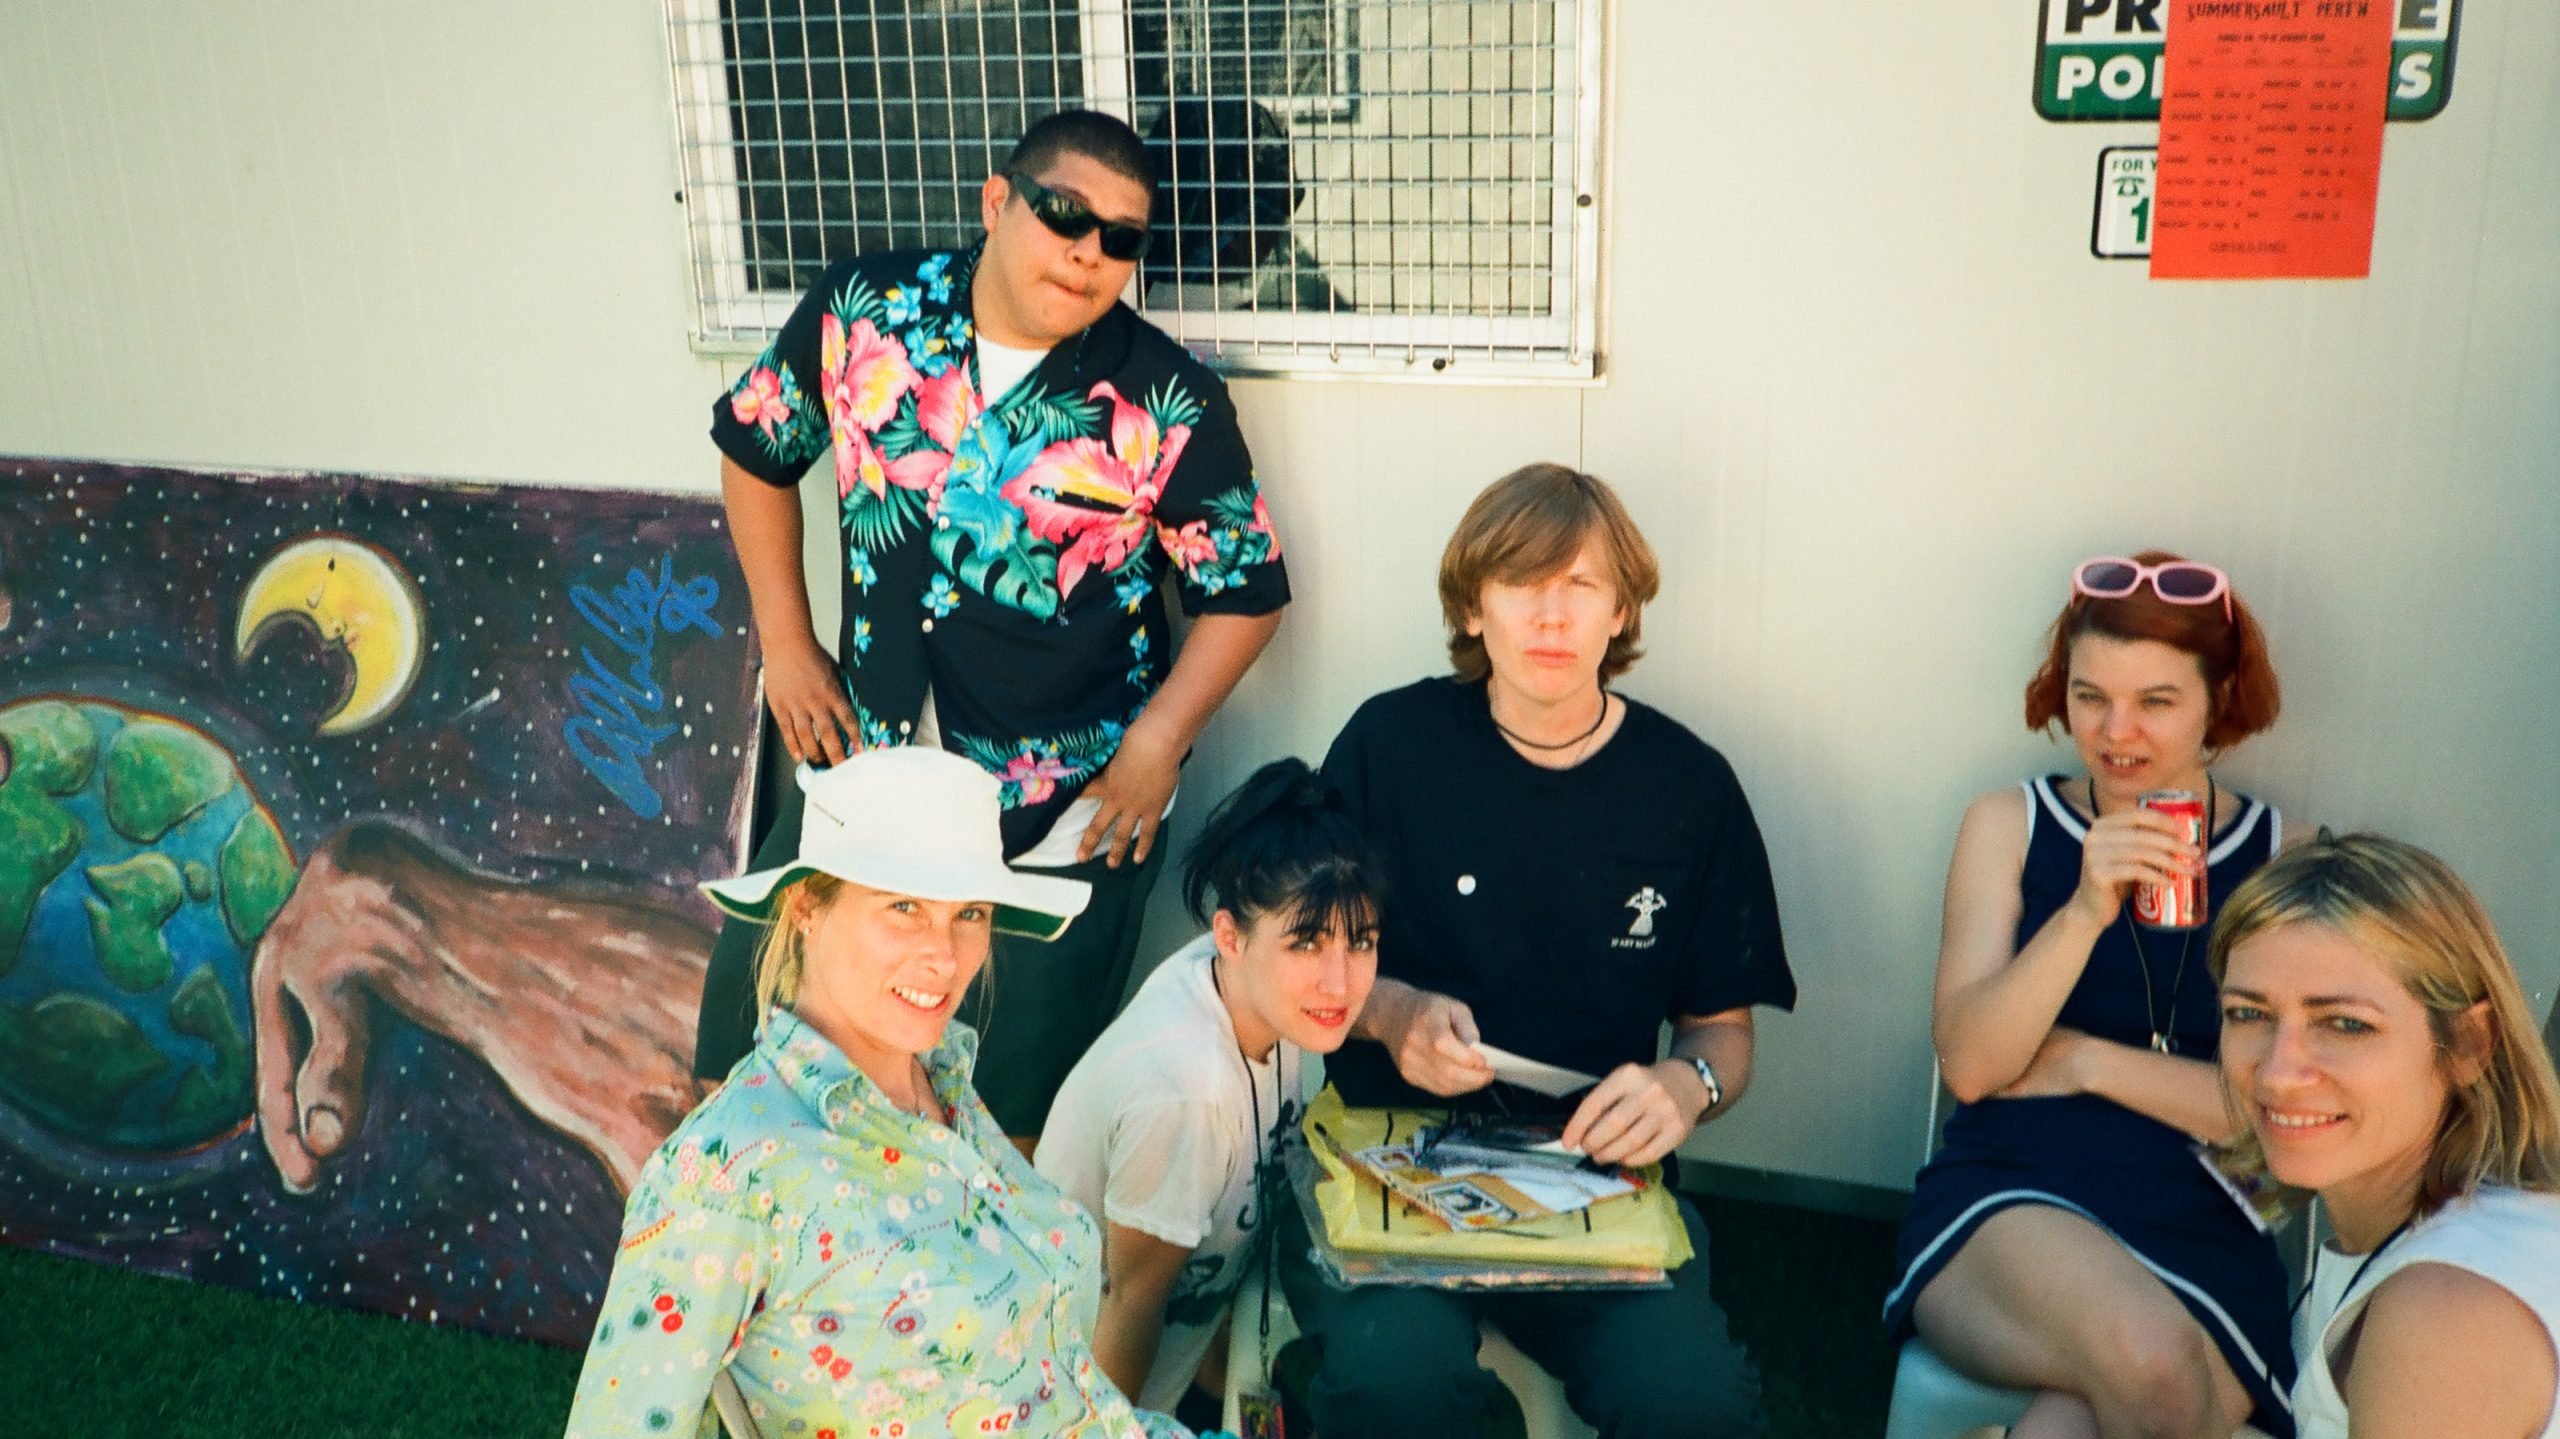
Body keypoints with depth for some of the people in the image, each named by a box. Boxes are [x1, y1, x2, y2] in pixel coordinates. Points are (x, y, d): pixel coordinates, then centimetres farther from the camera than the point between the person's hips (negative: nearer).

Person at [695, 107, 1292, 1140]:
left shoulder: (1168, 407, -12)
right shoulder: (861, 312, -5)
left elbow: (1245, 594, -3)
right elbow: (756, 450, 11)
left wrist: (1155, 747, -12)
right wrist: (785, 640, 6)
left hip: (1067, 813, -3)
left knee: (1015, 1115, 8)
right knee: (739, 1078, 13)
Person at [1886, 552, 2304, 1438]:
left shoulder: (2288, 858, 7)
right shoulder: (2008, 826, 7)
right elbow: (1968, 1065, -2)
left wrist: (2083, 1060, -5)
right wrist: (2085, 912, -15)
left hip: (2203, 1233, 0)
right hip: (2003, 1207, 0)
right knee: (2147, 1362, -34)